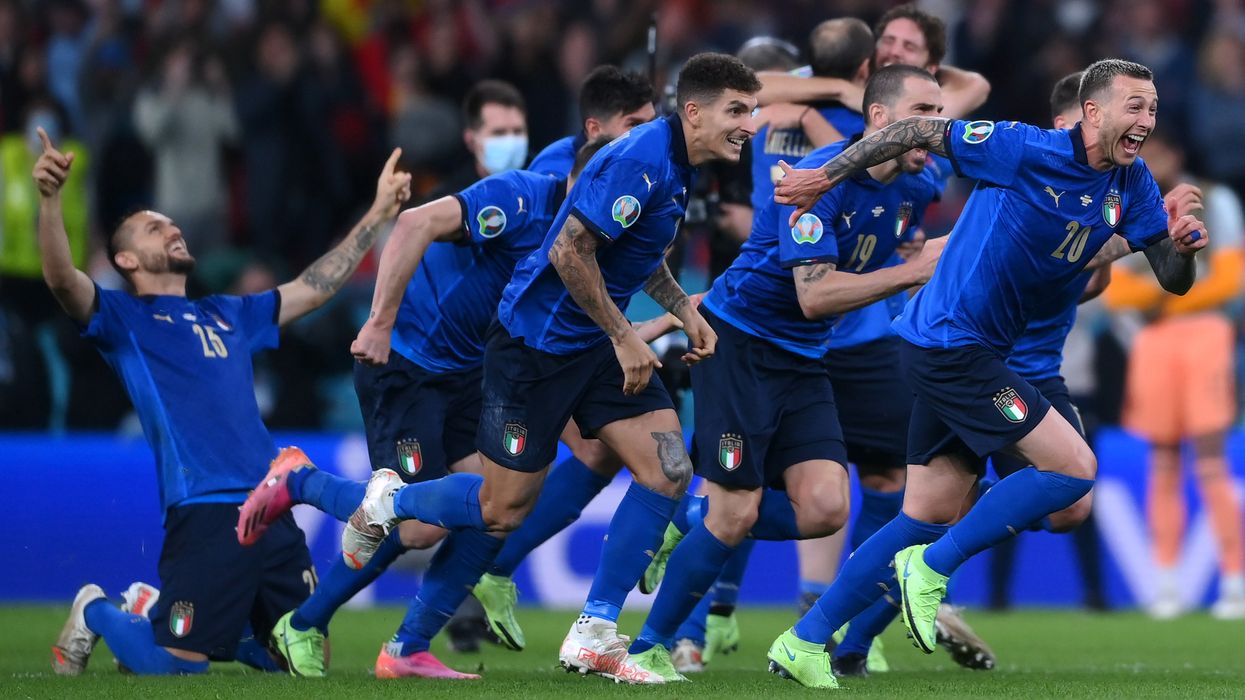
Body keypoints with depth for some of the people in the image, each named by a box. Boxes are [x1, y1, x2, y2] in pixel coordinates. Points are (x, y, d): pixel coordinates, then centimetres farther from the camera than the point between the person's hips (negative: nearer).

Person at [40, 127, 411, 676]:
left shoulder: (228, 316, 25)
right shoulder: (124, 320, 6)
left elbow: (315, 286, 32)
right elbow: (62, 280, -12)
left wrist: (379, 213, 33)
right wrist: (49, 199, -28)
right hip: (205, 512, -6)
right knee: (175, 666, -12)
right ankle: (96, 613, 20)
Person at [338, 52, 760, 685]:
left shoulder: (677, 165, 7)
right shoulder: (638, 160, -23)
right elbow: (570, 252, -26)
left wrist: (684, 311, 11)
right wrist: (623, 336, -20)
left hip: (595, 342, 9)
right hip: (537, 340, -9)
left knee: (668, 469, -7)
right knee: (504, 507, -2)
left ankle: (593, 636, -2)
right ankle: (388, 502, 27)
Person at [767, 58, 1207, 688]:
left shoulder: (1131, 186, 4)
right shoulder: (1027, 150, -18)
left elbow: (1173, 281, 4)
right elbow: (919, 133, -12)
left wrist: (1182, 246, -19)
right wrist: (824, 177, -8)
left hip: (967, 352, 8)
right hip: (949, 345, -8)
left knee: (930, 518, 11)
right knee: (1075, 467, -12)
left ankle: (802, 644, 16)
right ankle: (932, 568, -3)